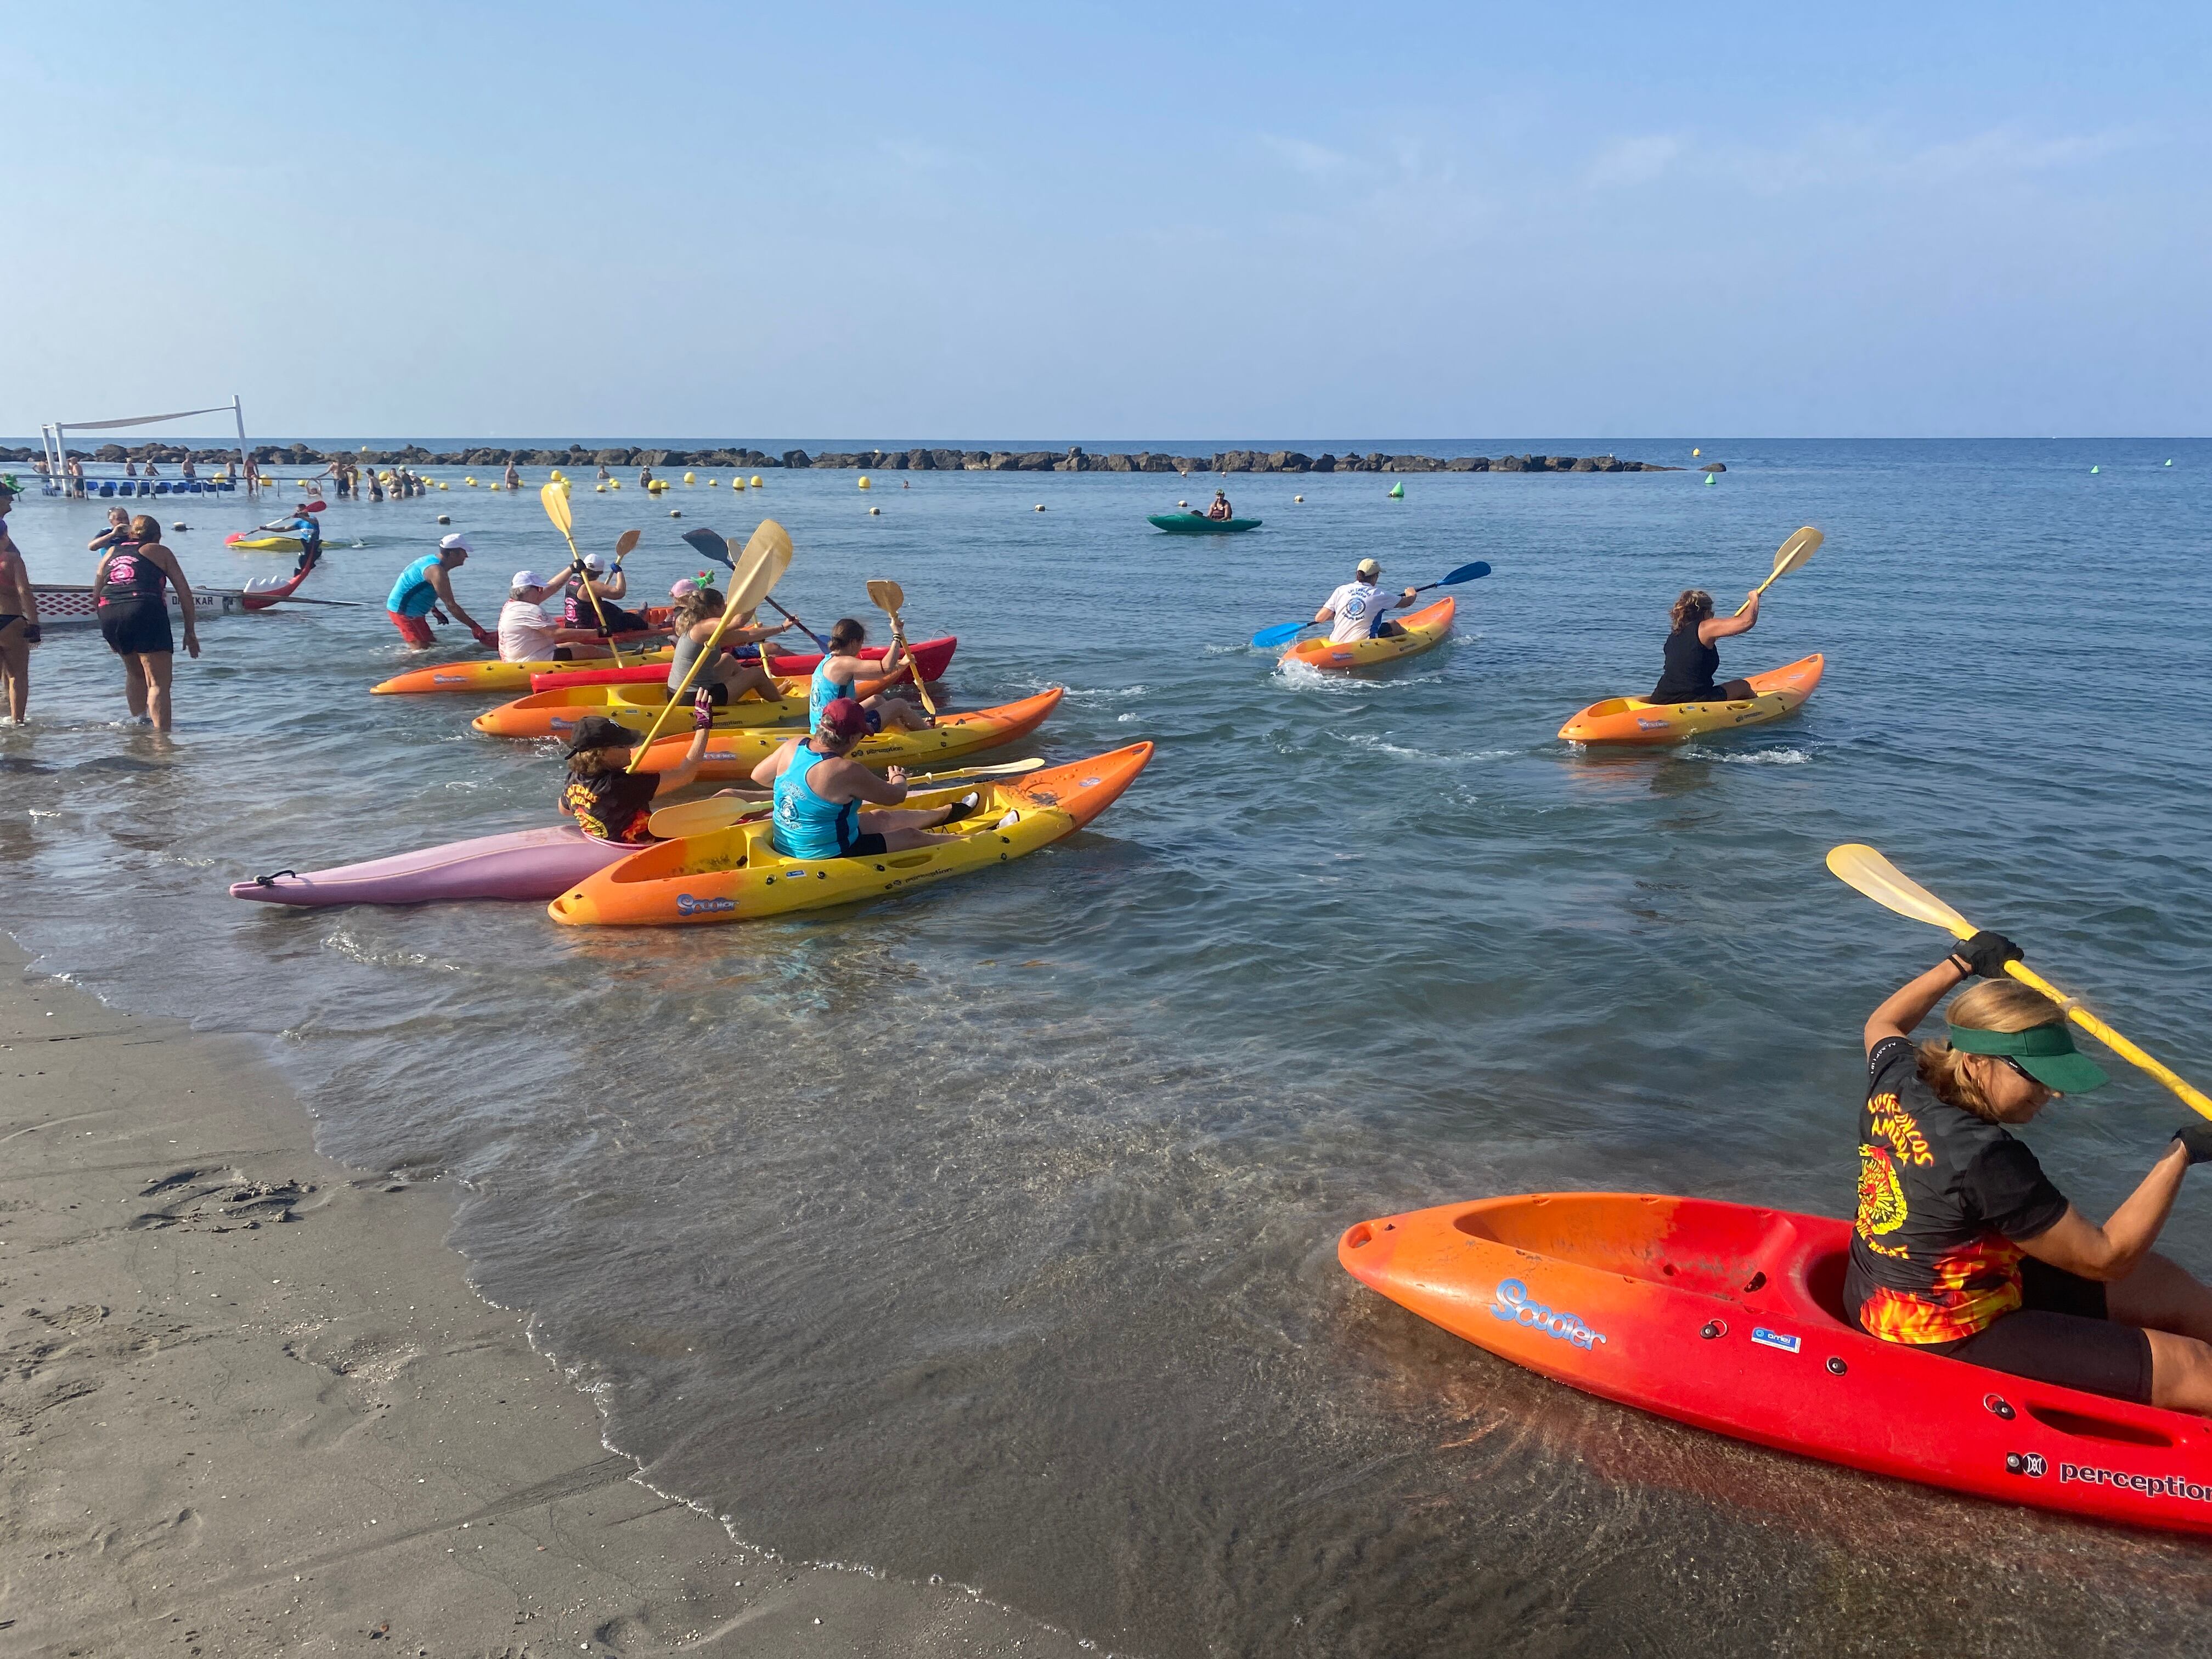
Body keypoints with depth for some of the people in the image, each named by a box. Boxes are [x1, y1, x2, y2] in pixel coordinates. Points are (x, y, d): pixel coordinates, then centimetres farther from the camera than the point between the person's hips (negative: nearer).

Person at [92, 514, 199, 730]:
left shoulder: (111, 552, 27)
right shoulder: (160, 552, 17)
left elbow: (96, 598, 24)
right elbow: (185, 593, 11)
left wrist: (113, 635, 31)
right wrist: (190, 632, 15)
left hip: (108, 614, 5)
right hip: (146, 610, -5)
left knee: (135, 673, 28)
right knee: (158, 683, -6)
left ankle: (138, 722, 32)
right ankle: (161, 733, -17)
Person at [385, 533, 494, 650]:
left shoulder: (432, 559, 9)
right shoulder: (437, 572, -24)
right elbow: (451, 606, -23)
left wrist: (435, 611, 27)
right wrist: (474, 627, -20)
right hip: (405, 613, -11)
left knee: (433, 645, 14)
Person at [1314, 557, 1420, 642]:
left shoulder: (1341, 590, 0)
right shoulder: (1378, 595, -5)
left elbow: (1319, 618, 0)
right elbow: (1408, 601, 10)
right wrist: (1411, 594, 36)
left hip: (1335, 643, 4)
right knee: (1394, 625, 21)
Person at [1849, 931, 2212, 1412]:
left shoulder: (1896, 1081, -7)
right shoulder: (1986, 1160, -29)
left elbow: (1882, 1024, 21)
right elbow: (2107, 1258, -18)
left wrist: (1960, 964, 20)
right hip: (1949, 1344, -10)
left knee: (2159, 1283, 15)